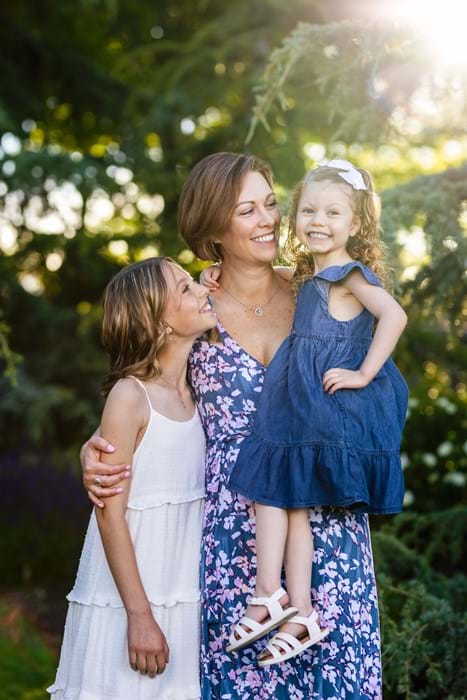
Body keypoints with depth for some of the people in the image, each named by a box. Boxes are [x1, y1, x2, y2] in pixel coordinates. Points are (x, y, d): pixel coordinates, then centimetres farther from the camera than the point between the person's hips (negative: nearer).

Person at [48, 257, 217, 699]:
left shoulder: (193, 390, 7)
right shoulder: (129, 396, -13)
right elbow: (110, 514, -15)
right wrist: (139, 614, -17)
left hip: (185, 593, 6)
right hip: (130, 596, -6)